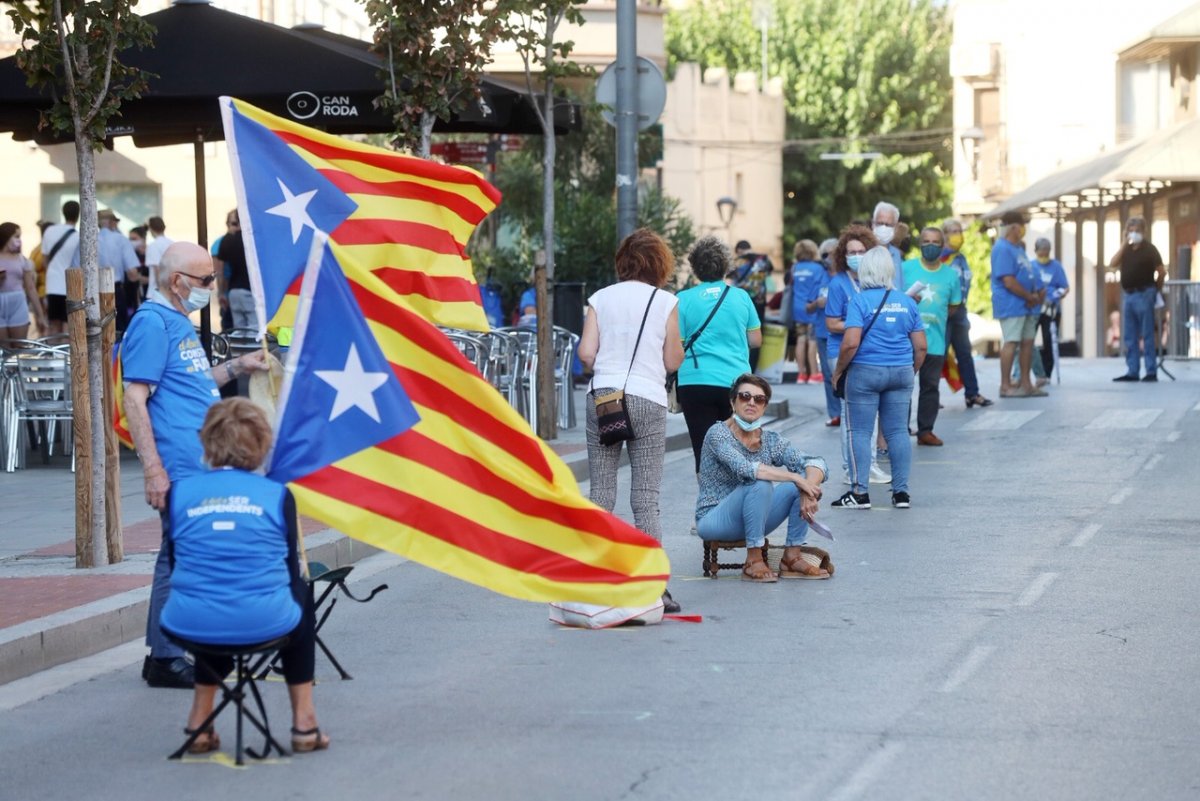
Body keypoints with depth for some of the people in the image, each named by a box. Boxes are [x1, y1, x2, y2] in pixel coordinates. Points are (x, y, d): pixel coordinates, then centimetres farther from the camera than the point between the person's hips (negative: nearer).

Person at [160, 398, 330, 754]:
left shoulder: (179, 493, 4)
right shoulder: (276, 494, 1)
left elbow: (176, 565, 12)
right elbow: (291, 573, 9)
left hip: (191, 626, 2)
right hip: (264, 623, -1)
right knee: (300, 594, 34)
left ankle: (200, 722, 35)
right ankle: (304, 722, 32)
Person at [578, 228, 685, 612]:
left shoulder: (601, 298, 7)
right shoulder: (665, 302, 2)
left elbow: (586, 354, 1)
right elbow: (673, 361, 4)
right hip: (648, 400, -2)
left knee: (600, 494, 6)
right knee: (646, 500, -3)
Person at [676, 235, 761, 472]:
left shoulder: (683, 300, -3)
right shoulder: (741, 297, 3)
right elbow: (755, 340, 10)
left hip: (695, 382, -1)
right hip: (736, 381, 2)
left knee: (704, 450, 1)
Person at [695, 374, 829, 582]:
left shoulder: (770, 440, 1)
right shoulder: (718, 433, -15)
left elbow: (817, 463, -8)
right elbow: (744, 468, -32)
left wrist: (809, 489, -29)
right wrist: (795, 477, -31)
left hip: (753, 521, 6)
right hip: (713, 520, -6)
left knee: (809, 475, -10)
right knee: (760, 484, -33)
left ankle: (792, 557, -11)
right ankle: (753, 562, -23)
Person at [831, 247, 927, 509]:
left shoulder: (860, 301, -9)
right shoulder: (907, 302, 6)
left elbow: (851, 342, -17)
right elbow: (920, 346, 7)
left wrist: (838, 370, -4)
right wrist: (911, 373, 21)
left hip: (865, 371, -4)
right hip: (901, 373, 4)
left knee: (860, 432, 2)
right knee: (898, 431, 8)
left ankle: (859, 493, 0)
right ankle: (901, 492, 9)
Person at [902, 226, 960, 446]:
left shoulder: (951, 275, 6)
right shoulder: (906, 268, -1)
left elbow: (953, 306, 15)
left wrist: (935, 318, 4)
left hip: (935, 341, 3)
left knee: (930, 385, 7)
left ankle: (926, 430, 15)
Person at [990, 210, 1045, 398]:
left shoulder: (1018, 247, 17)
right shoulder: (1002, 249, -15)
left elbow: (1027, 275, 21)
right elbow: (1009, 282, -21)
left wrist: (1038, 293, 2)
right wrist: (1031, 297, -12)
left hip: (1026, 305, 10)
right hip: (1011, 304, -10)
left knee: (1027, 341, 10)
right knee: (1011, 342, -9)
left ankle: (1025, 383, 16)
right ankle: (1005, 386, -6)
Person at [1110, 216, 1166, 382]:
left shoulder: (1149, 249, -5)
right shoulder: (1127, 250, 14)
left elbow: (1162, 272, -6)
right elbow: (1113, 264, 0)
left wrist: (1156, 290, 3)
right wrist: (1124, 244, -2)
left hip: (1144, 295, -7)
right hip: (1128, 294, 7)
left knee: (1147, 336, -6)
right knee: (1129, 337, 7)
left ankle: (1151, 372, -4)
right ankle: (1132, 371, 10)